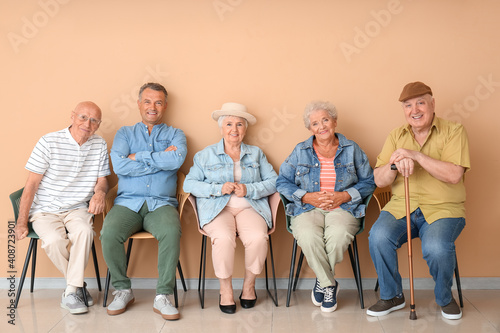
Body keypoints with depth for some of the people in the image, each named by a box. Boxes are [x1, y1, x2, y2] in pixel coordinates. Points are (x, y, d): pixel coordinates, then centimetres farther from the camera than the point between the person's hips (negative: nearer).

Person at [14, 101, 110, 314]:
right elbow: (31, 185, -6)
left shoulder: (100, 145, 4)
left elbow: (102, 180, 11)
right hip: (45, 209, -2)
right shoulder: (49, 142, -7)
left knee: (84, 231, -31)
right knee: (54, 240, -30)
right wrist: (21, 222, -7)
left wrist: (100, 193, -15)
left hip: (78, 209, 2)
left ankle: (71, 291, -18)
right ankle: (78, 285, -4)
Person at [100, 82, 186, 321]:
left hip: (161, 204, -1)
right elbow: (119, 165, -4)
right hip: (128, 202, 1)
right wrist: (161, 160, -4)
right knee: (108, 233, -29)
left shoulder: (175, 135, 16)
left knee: (171, 231, -34)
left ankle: (163, 296, -19)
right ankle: (122, 290, -5)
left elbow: (176, 160, -9)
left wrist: (139, 156, -5)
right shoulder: (125, 133, 17)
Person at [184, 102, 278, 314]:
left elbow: (273, 182, 9)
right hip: (217, 208, -1)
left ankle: (249, 285, -5)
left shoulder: (256, 154, 20)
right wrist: (219, 188, -10)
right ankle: (225, 289, -11)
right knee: (224, 238, -34)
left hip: (250, 207, 1)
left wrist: (249, 189, -9)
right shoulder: (205, 155, 16)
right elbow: (189, 184, 5)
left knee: (258, 237, -31)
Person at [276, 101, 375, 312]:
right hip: (307, 208, 1)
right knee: (308, 236, -34)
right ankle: (329, 285, -8)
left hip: (343, 208, 0)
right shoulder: (300, 151, 10)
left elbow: (368, 182, 10)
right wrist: (307, 197, -7)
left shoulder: (352, 149, 10)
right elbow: (282, 182, 8)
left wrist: (344, 196, -8)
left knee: (339, 233, -35)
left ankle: (322, 281, -6)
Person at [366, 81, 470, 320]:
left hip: (443, 209, -3)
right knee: (378, 237, -26)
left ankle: (445, 298, 3)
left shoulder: (453, 131, 2)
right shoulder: (396, 136, 12)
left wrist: (416, 155, -18)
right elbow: (379, 180, 6)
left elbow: (454, 175, -13)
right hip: (401, 207, 3)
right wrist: (396, 165, -16)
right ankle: (392, 296, 0)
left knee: (436, 247, -32)